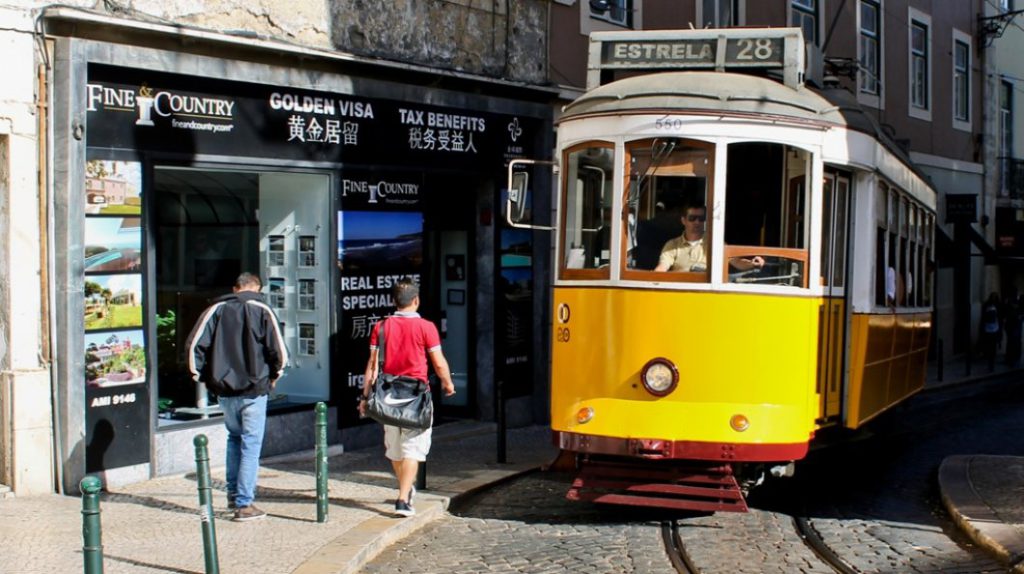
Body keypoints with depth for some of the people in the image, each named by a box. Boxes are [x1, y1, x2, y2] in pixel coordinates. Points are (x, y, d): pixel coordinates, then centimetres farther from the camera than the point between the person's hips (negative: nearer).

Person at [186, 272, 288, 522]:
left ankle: (233, 494, 23)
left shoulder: (216, 309, 4)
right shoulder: (262, 311, -4)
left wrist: (201, 376, 9)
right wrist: (274, 375, 8)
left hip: (224, 389, 4)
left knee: (234, 438, 22)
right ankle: (244, 503, -1)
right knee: (251, 444, 2)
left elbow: (195, 344, -1)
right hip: (254, 389, -3)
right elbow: (278, 350, -9)